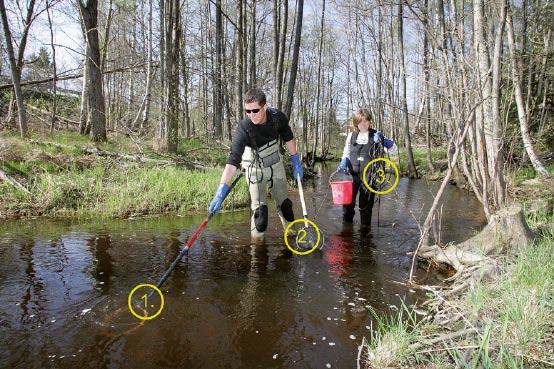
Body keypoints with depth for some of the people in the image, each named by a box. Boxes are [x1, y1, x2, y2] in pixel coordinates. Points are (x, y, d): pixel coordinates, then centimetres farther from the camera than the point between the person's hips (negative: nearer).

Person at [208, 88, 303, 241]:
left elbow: (288, 138, 0)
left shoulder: (278, 117, -21)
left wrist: (296, 162, 2)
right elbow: (233, 160, -41)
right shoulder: (243, 129, -32)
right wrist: (221, 192, -50)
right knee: (259, 207, -7)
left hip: (276, 165, 3)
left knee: (284, 202, 12)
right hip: (255, 169, -3)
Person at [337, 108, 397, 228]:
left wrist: (383, 140, -17)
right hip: (352, 175, 1)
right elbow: (346, 153, 16)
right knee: (348, 202, 2)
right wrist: (343, 163, -5)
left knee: (366, 205, 7)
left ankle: (365, 227, 22)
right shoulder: (352, 135, 5)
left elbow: (394, 150, 0)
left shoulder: (376, 135, 1)